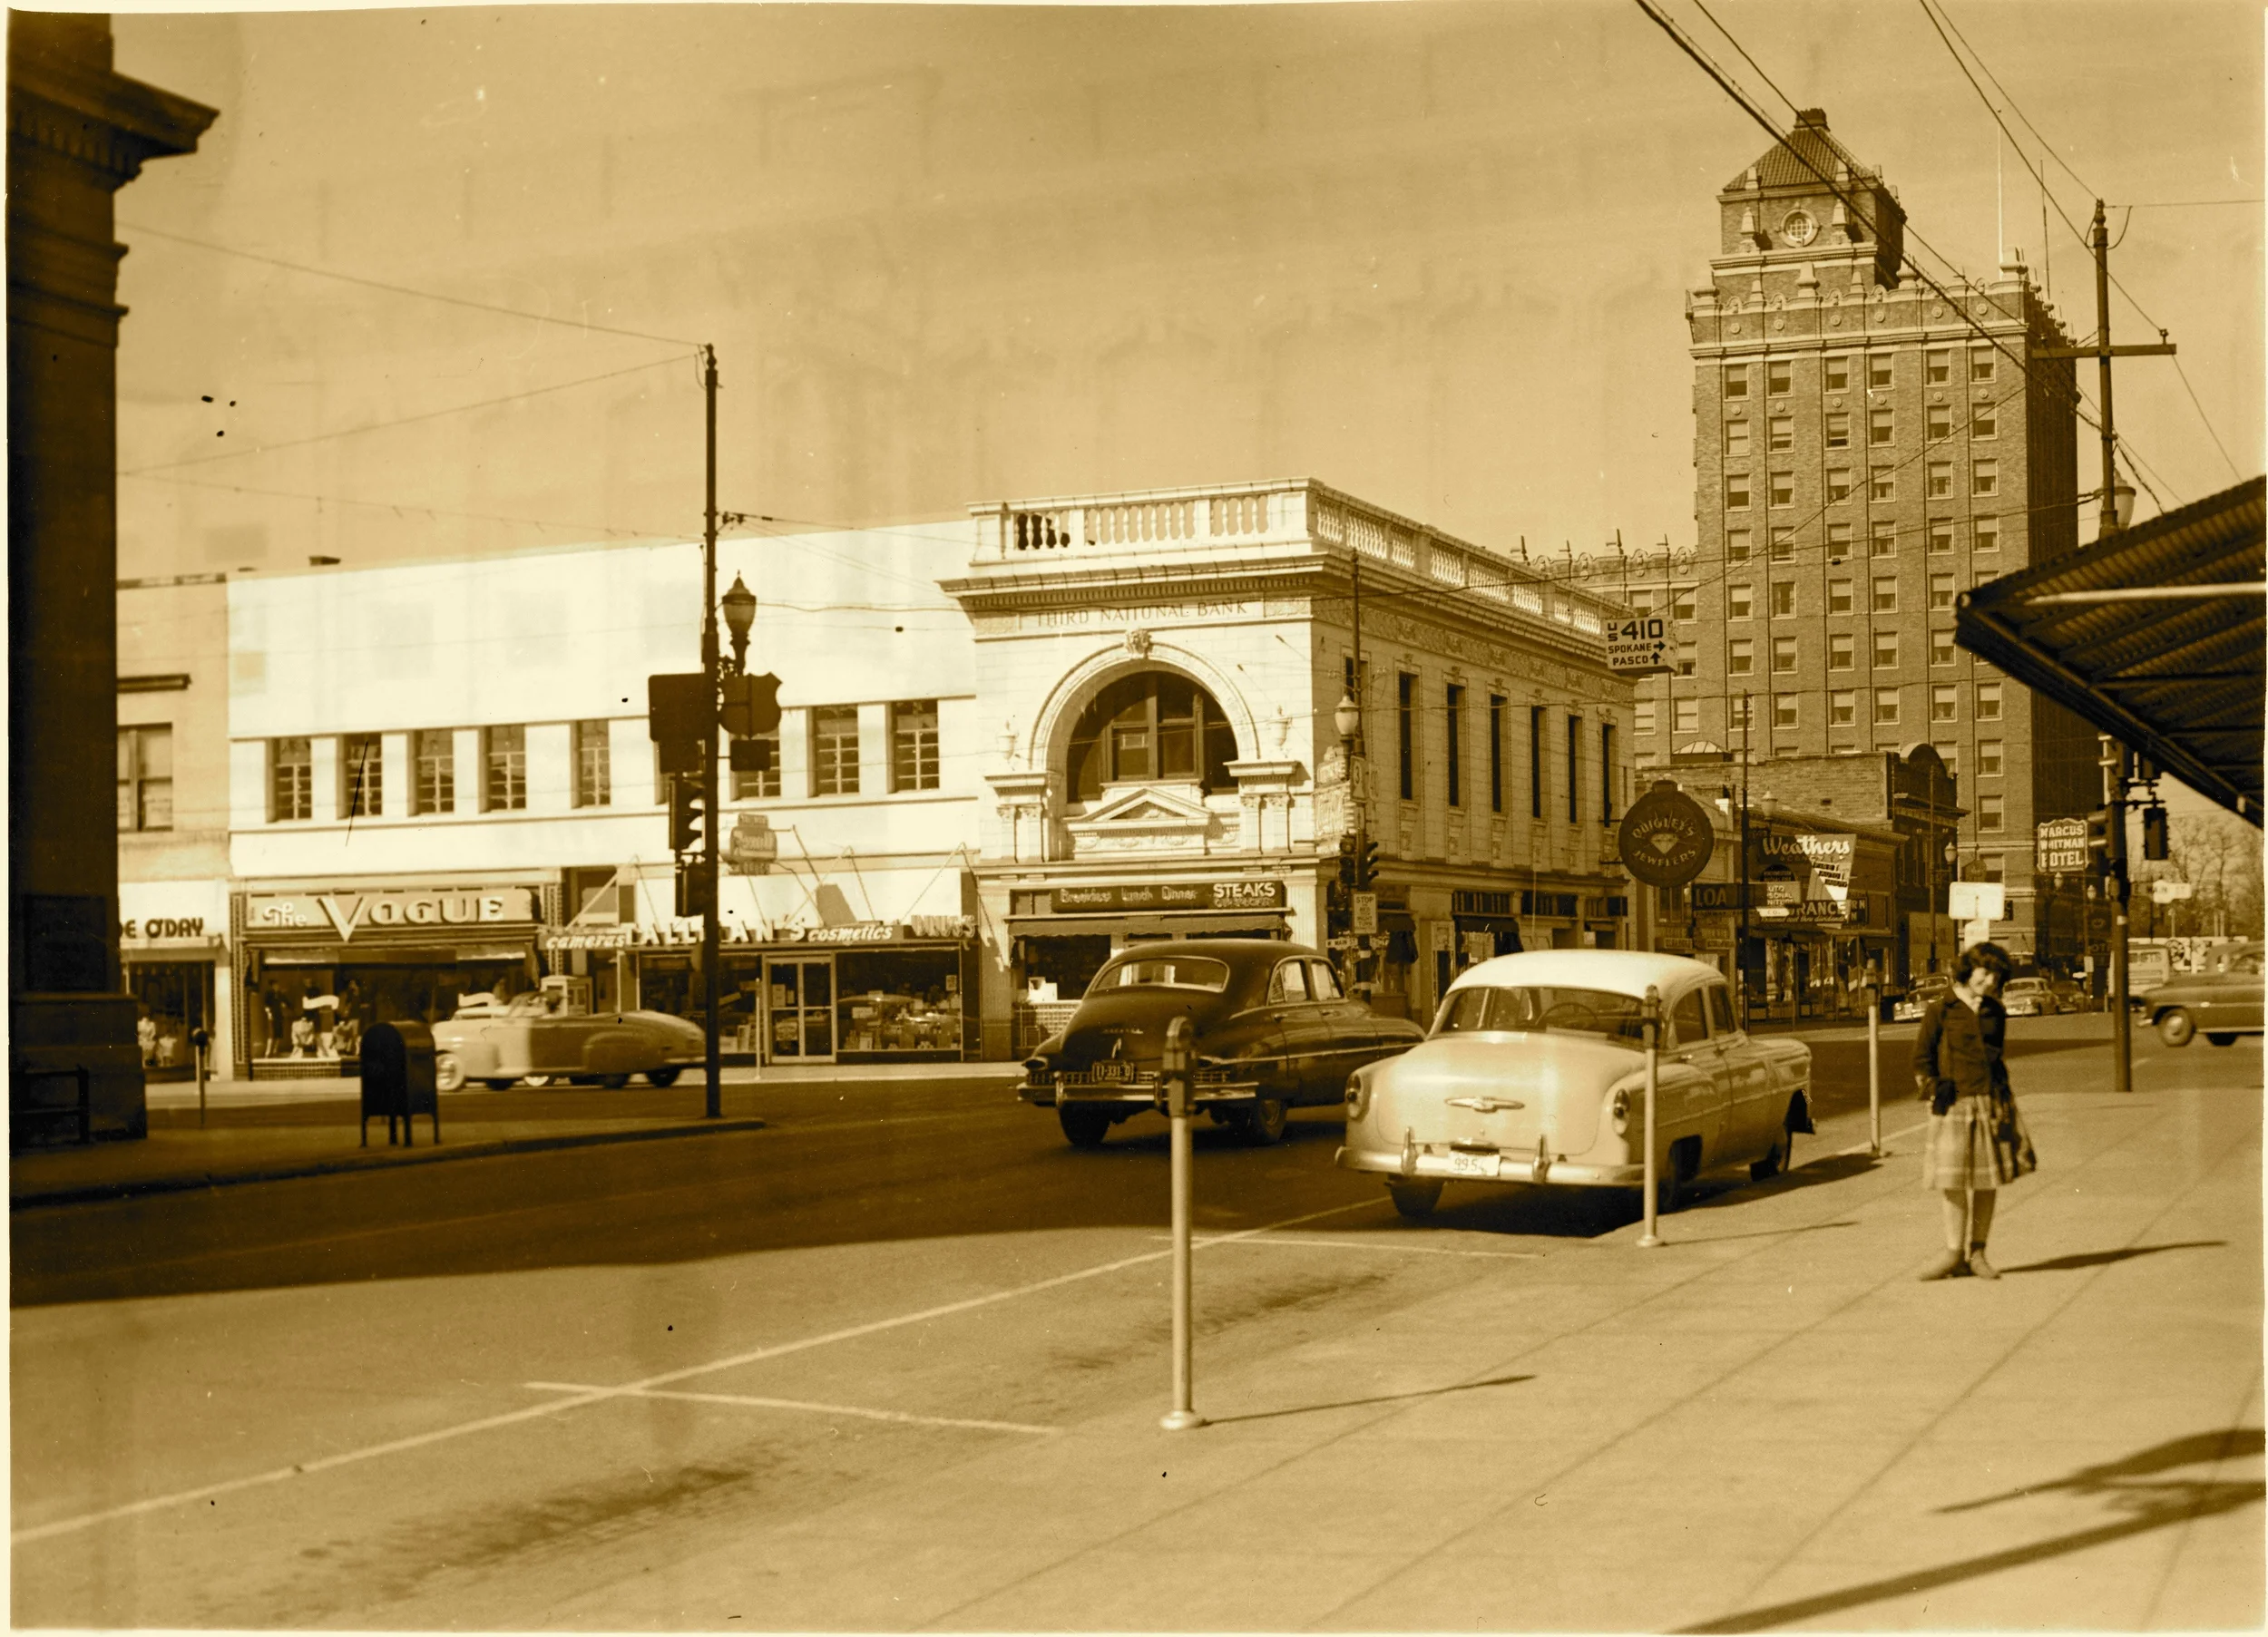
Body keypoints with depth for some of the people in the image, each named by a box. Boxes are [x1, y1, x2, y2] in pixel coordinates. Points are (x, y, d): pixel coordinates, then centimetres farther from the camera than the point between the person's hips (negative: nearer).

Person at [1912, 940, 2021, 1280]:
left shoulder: (1995, 1013, 13)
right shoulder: (1941, 1010, 0)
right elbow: (1921, 1058, 1)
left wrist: (2003, 1094, 16)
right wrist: (1933, 1091, -6)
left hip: (1989, 1101, 4)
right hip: (1954, 1103, -4)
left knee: (1987, 1180, 2)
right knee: (1953, 1180, -5)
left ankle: (1977, 1253, 9)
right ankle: (1954, 1254, 1)